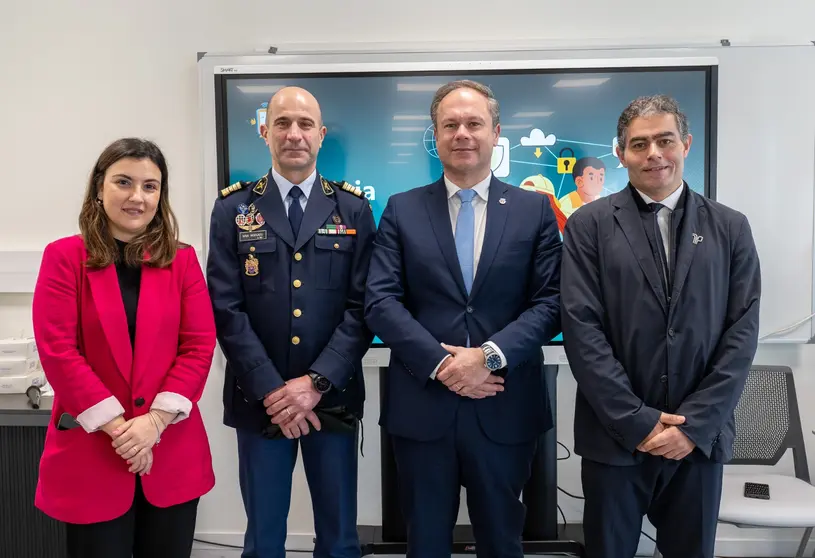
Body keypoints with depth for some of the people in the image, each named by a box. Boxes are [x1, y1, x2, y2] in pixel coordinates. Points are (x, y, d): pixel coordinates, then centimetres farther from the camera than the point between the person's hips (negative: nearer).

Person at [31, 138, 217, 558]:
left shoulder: (182, 260, 4)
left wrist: (154, 420, -12)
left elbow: (200, 345, -2)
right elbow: (57, 351, -8)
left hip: (172, 452, 2)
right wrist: (117, 426, -14)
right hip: (90, 451, -2)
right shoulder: (64, 257, -2)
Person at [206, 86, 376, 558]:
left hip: (333, 399, 1)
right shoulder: (233, 208, 2)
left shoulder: (354, 209, 3)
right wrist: (271, 390, -12)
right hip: (259, 400, 0)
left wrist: (316, 382, -13)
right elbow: (227, 309, -4)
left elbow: (363, 306, -4)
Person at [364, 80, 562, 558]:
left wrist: (490, 355, -17)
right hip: (421, 406, 0)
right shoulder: (402, 210, 3)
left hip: (505, 410, 0)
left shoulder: (535, 209, 3)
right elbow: (381, 301, -5)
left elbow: (551, 302, -4)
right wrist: (440, 364, -16)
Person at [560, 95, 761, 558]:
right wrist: (637, 421, -12)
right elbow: (581, 328, -9)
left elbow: (742, 333, -1)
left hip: (700, 438, 2)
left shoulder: (730, 228, 5)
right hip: (615, 436, -1)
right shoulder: (589, 225, -2)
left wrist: (694, 424, -9)